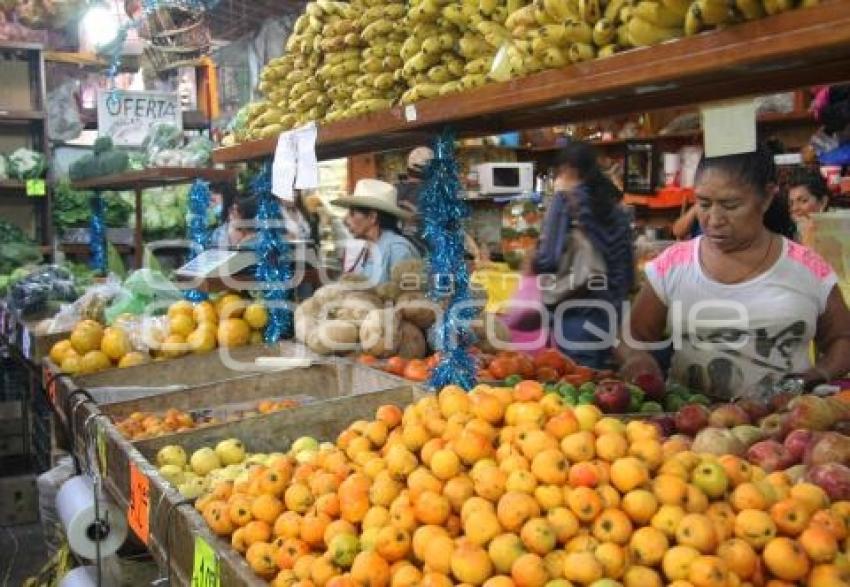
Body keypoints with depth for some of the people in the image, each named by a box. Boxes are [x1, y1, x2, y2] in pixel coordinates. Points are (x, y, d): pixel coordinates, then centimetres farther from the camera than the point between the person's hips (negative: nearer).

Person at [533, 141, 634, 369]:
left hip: (576, 318, -7)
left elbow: (546, 262, -16)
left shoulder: (568, 202, -9)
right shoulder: (616, 210, 10)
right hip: (609, 317, 7)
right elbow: (628, 274, 14)